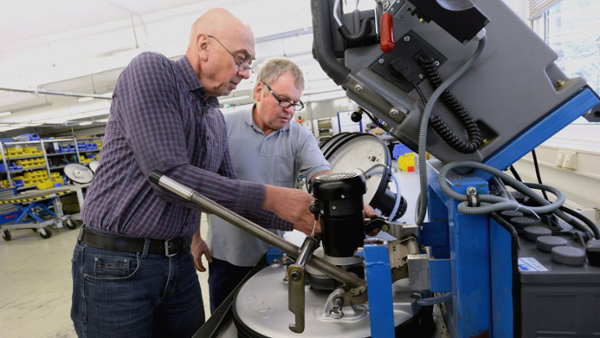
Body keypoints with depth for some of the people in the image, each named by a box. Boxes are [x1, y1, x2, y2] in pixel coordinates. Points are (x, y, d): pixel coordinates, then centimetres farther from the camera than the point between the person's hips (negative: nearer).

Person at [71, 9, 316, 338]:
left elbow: (230, 196, 9)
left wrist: (298, 220, -2)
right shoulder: (151, 70, -13)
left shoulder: (216, 119, 8)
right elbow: (169, 175, -24)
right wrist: (268, 197, -22)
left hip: (179, 261, 7)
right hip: (115, 264, -6)